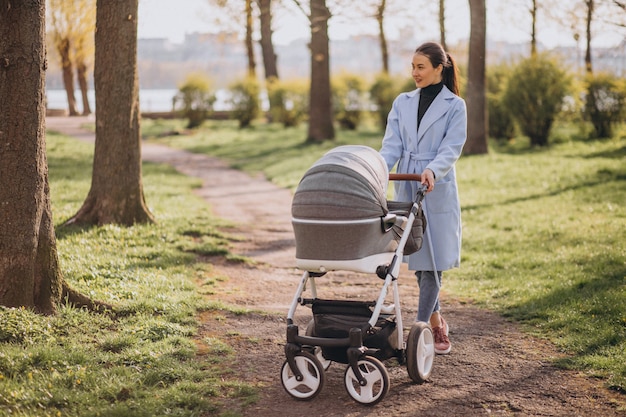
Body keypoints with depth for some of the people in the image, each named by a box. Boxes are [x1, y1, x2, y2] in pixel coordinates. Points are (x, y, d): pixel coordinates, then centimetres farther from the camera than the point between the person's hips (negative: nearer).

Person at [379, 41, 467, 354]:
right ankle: (436, 322, 23)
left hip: (437, 191, -4)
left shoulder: (454, 105, -2)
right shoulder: (402, 103, 9)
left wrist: (432, 170, -30)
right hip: (406, 189, 4)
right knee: (417, 259, 9)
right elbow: (392, 146, 2)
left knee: (432, 260, -5)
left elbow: (451, 149, -11)